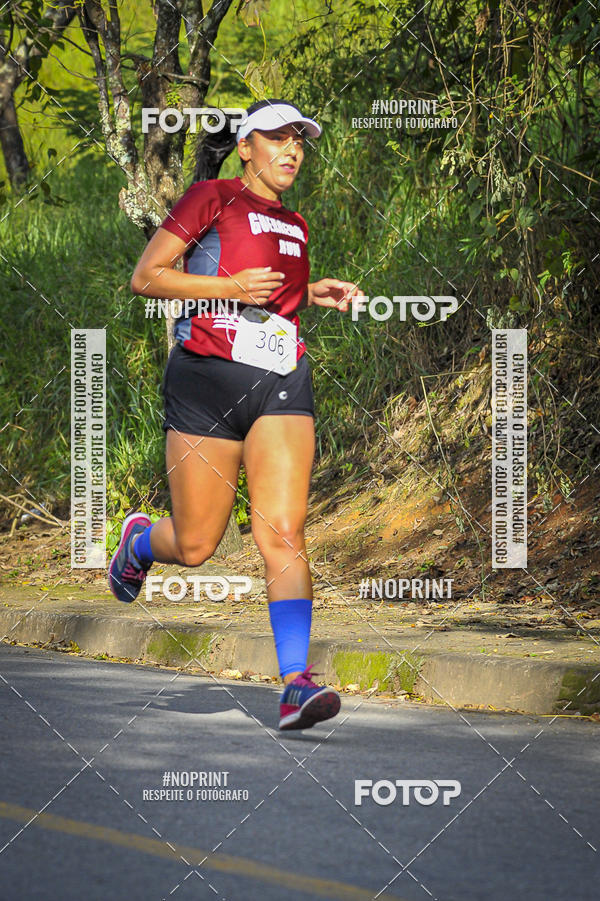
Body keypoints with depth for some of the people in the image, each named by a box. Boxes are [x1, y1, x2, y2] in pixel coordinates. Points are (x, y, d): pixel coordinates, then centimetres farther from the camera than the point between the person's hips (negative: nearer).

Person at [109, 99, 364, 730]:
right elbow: (145, 278, -4)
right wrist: (230, 286, -14)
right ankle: (139, 539, 40)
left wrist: (316, 295, 16)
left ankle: (296, 685, -21)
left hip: (281, 384, 4)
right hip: (207, 377, -4)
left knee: (282, 535, -13)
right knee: (195, 548, 3)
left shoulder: (293, 226, 19)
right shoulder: (212, 199, 0)